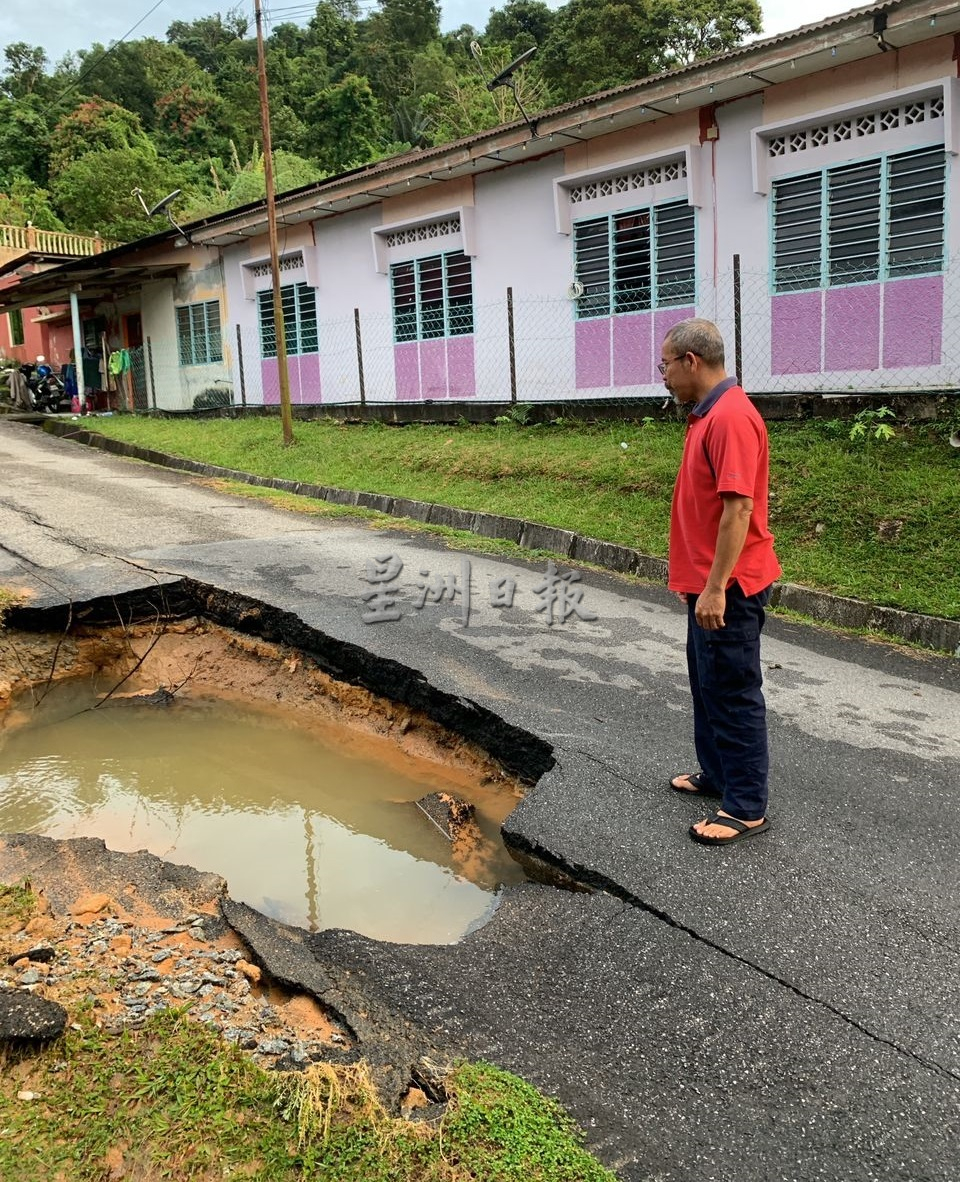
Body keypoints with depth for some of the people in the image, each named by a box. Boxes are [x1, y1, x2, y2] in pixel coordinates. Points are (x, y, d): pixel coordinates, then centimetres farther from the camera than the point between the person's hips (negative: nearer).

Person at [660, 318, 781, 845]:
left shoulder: (731, 417, -20)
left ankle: (746, 808, 9)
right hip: (707, 582, 10)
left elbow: (738, 507, -26)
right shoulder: (707, 414, 13)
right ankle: (717, 773, 34)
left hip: (728, 588, -10)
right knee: (707, 683, 20)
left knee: (733, 692, -2)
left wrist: (716, 588, -26)